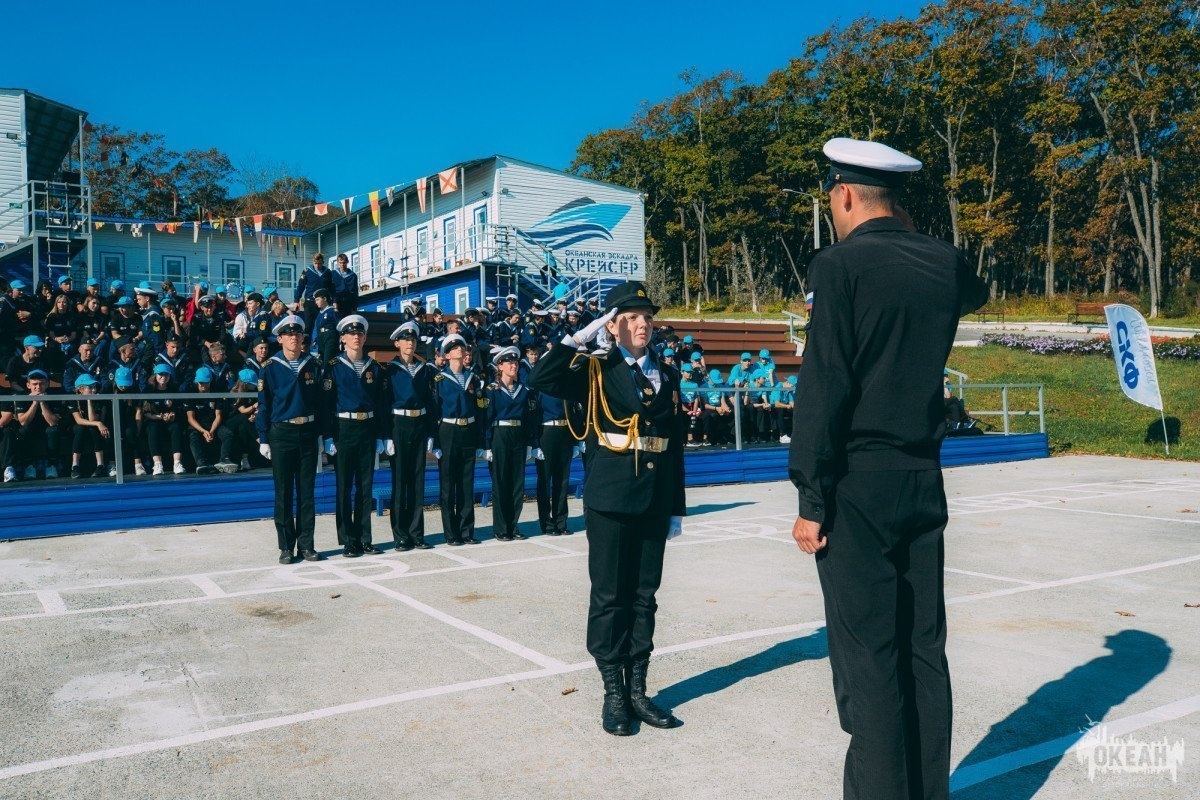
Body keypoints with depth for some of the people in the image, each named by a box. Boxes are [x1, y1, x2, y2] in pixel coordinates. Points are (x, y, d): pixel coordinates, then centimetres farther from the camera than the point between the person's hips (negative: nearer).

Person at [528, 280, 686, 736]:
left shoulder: (667, 377, 12)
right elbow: (541, 379, -19)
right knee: (609, 595, 3)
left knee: (644, 595, 11)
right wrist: (581, 336, -17)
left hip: (655, 504, 4)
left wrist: (677, 509, 10)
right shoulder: (596, 370, -1)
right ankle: (613, 693, 15)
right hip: (610, 500, -4)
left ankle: (637, 689, 21)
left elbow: (675, 447, 11)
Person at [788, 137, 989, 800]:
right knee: (923, 652, 13)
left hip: (857, 483, -6)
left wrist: (812, 500, -11)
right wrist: (910, 235, 22)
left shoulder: (842, 264, -10)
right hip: (923, 482, 7)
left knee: (868, 660, -1)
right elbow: (975, 293, 33)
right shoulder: (945, 263, 7)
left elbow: (822, 390, -15)